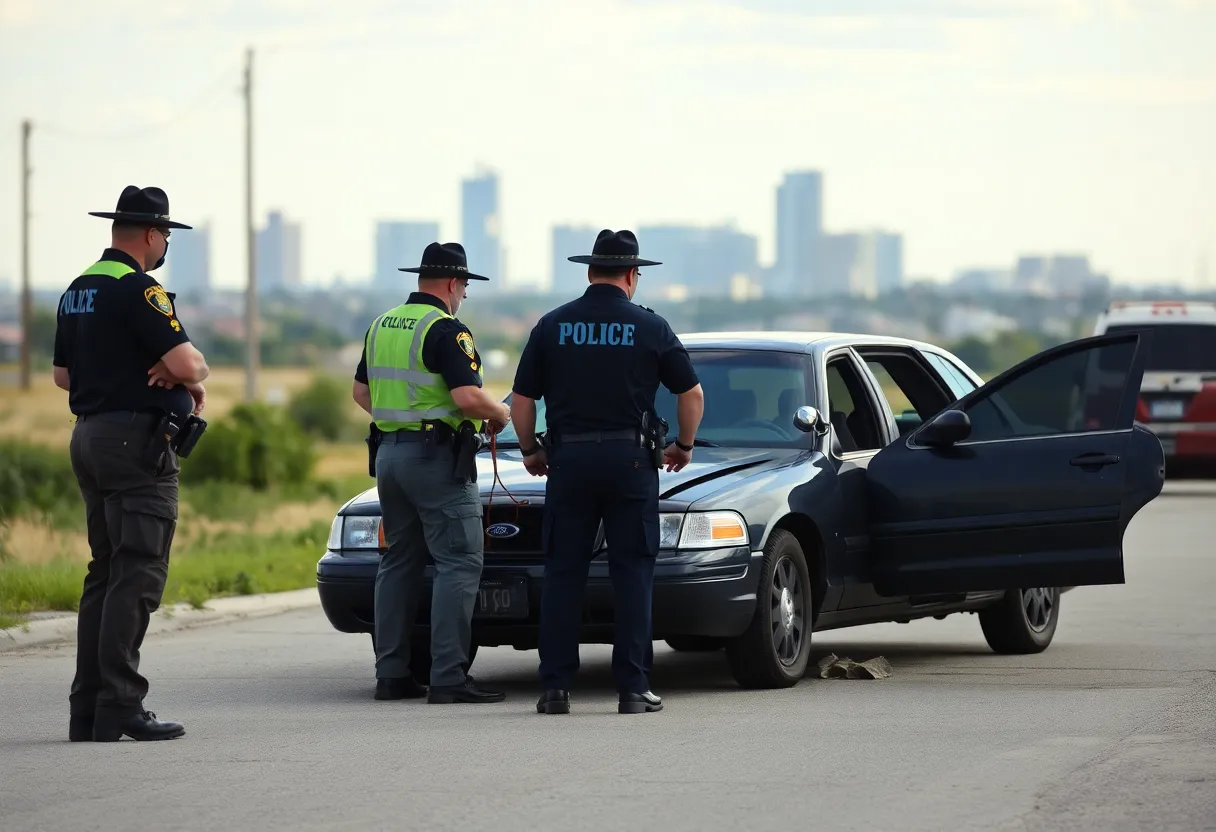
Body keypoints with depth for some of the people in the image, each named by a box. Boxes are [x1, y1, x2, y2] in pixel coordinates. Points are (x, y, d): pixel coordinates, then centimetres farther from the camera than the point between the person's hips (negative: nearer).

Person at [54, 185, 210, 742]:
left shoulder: (78, 290, 15)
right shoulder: (137, 289, -14)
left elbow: (62, 373, 24)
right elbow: (187, 363, -22)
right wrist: (195, 377, 0)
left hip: (89, 436, 9)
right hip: (137, 441, -9)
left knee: (105, 573, 13)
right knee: (137, 576, -9)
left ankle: (87, 710, 11)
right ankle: (119, 709, -14)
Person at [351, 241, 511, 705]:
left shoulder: (382, 326, 12)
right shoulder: (446, 330, -13)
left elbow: (361, 392, 20)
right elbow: (467, 398, -22)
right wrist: (500, 413, -3)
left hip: (390, 453, 8)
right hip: (436, 456, -8)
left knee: (399, 562, 13)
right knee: (459, 563, -7)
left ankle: (391, 674, 12)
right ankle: (448, 676, -14)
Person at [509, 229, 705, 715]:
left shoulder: (552, 326, 3)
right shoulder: (650, 328, 1)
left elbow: (521, 401, 5)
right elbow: (692, 394, 6)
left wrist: (530, 451, 21)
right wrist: (683, 446, 22)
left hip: (568, 457, 1)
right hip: (630, 457, -1)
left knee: (563, 574, 5)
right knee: (632, 573, 3)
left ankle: (555, 688, 2)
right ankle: (633, 688, -1)